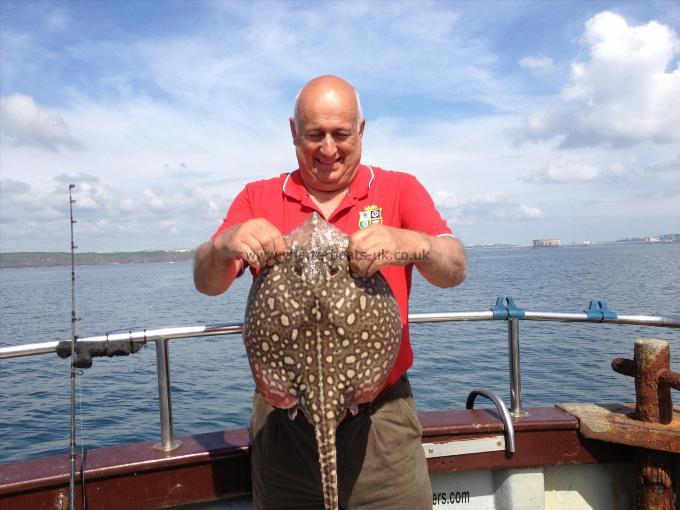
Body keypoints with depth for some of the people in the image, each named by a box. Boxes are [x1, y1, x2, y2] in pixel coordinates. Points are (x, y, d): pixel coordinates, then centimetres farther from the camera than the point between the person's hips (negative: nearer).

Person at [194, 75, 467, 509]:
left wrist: (412, 245, -34)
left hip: (380, 420, -1)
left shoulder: (400, 190, 0)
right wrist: (225, 245, -27)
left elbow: (455, 271, -12)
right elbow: (207, 284, -5)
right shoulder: (258, 198, 4)